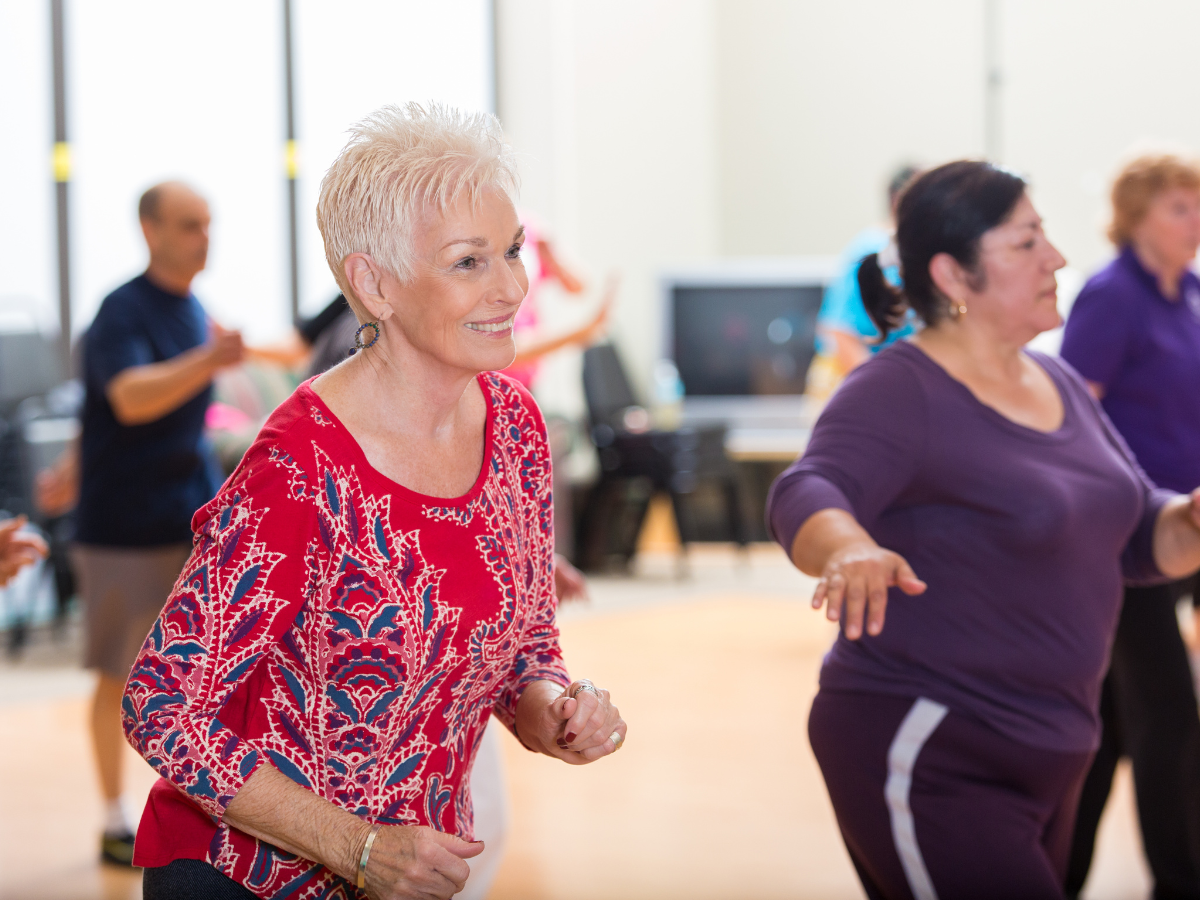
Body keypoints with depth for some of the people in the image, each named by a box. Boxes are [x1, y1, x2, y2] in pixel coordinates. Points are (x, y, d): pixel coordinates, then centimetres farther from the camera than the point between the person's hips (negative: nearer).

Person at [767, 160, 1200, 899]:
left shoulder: (1059, 384, 10)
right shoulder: (898, 393, -14)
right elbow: (807, 497, -31)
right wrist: (849, 548, -53)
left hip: (1044, 757, 8)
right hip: (927, 762, -8)